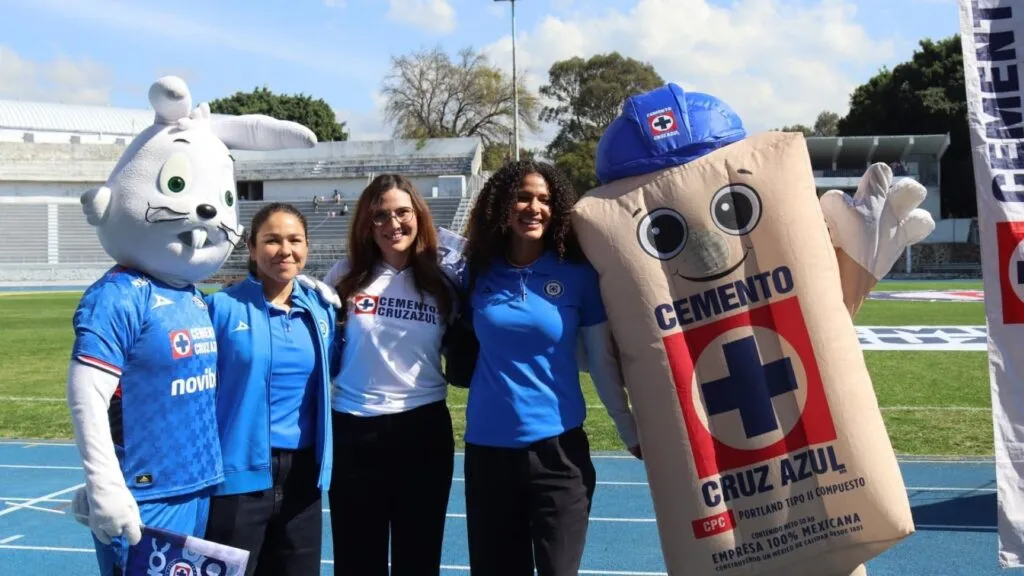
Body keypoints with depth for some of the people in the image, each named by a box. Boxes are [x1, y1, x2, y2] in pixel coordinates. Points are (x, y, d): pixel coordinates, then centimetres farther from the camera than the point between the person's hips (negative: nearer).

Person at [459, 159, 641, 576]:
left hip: (558, 446, -2)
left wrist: (632, 433, 3)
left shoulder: (578, 274, -3)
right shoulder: (479, 273, 2)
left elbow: (602, 361, 2)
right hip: (487, 448, 2)